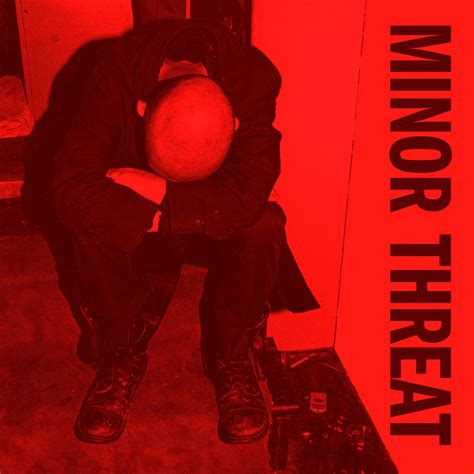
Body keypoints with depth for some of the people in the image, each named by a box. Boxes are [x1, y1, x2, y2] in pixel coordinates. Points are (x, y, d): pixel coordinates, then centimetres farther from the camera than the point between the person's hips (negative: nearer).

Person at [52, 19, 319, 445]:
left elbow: (247, 196, -38)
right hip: (138, 231, 1)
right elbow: (72, 190, -32)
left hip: (218, 227, 0)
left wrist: (161, 190, -33)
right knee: (92, 224, -30)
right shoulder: (114, 80, -26)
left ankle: (231, 355, -6)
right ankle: (122, 357, -5)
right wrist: (155, 217, -34)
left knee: (262, 227, -31)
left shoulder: (253, 79, -28)